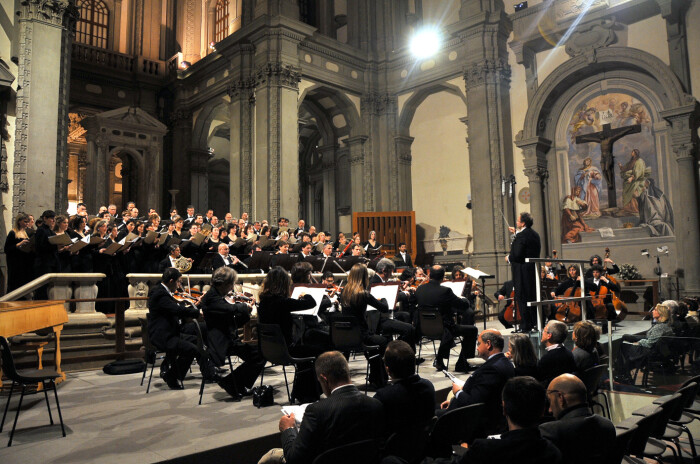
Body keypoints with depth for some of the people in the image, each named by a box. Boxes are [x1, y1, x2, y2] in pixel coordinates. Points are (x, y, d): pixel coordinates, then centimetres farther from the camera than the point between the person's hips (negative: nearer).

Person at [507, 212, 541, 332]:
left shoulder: (521, 236, -18)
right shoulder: (535, 234, 10)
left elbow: (517, 255, -23)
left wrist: (509, 258, -4)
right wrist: (516, 233, 26)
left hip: (523, 272, -9)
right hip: (534, 270, 9)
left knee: (522, 298, -2)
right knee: (533, 297, 16)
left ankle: (526, 326, 1)